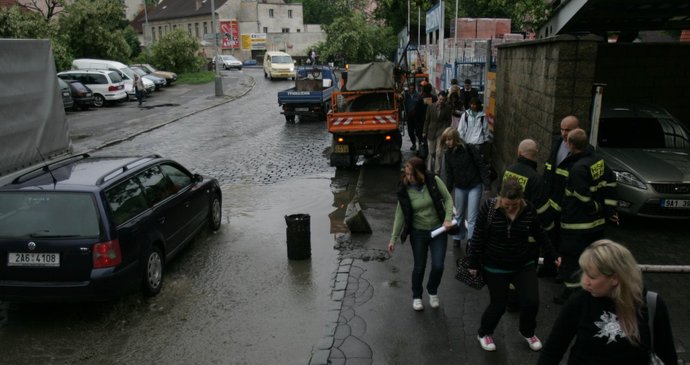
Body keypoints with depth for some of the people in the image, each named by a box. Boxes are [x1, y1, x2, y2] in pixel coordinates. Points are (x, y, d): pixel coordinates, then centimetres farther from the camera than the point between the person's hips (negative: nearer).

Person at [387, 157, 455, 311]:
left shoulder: (434, 181, -15)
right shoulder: (404, 190, -13)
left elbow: (448, 199, -3)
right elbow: (400, 215, -6)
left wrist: (448, 219, -16)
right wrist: (393, 238, -5)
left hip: (438, 230, 0)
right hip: (418, 233, 0)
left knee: (438, 266, -3)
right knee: (419, 267, 10)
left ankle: (432, 291, 29)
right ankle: (416, 296, 35)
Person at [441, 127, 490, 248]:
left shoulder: (470, 149, -17)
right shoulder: (448, 154, -3)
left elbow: (481, 166, -14)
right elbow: (449, 174, 4)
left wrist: (487, 184, -17)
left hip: (474, 187, -4)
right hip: (459, 187, 4)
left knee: (472, 218, -4)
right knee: (459, 214, 19)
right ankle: (458, 237, 38)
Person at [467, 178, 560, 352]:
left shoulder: (529, 209, -11)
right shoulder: (489, 207, -18)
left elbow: (540, 234, 5)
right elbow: (478, 237, -11)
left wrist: (552, 256, 10)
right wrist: (474, 263, -6)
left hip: (524, 265, 3)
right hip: (495, 267, -2)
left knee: (531, 302, 0)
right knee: (498, 305, 6)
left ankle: (527, 332, 32)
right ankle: (483, 333, 35)